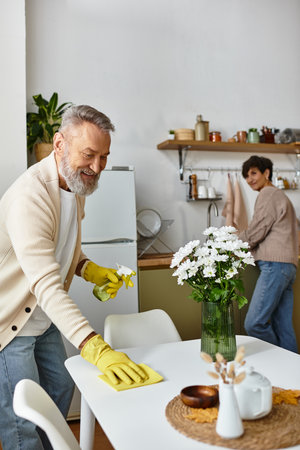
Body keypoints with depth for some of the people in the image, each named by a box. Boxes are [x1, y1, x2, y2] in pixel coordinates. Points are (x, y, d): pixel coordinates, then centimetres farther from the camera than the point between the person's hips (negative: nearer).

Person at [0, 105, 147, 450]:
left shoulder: (75, 184, 1)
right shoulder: (30, 195, -31)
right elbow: (46, 286, -39)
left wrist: (88, 270, -4)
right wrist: (95, 349, -47)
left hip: (44, 321, 9)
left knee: (60, 389, 21)